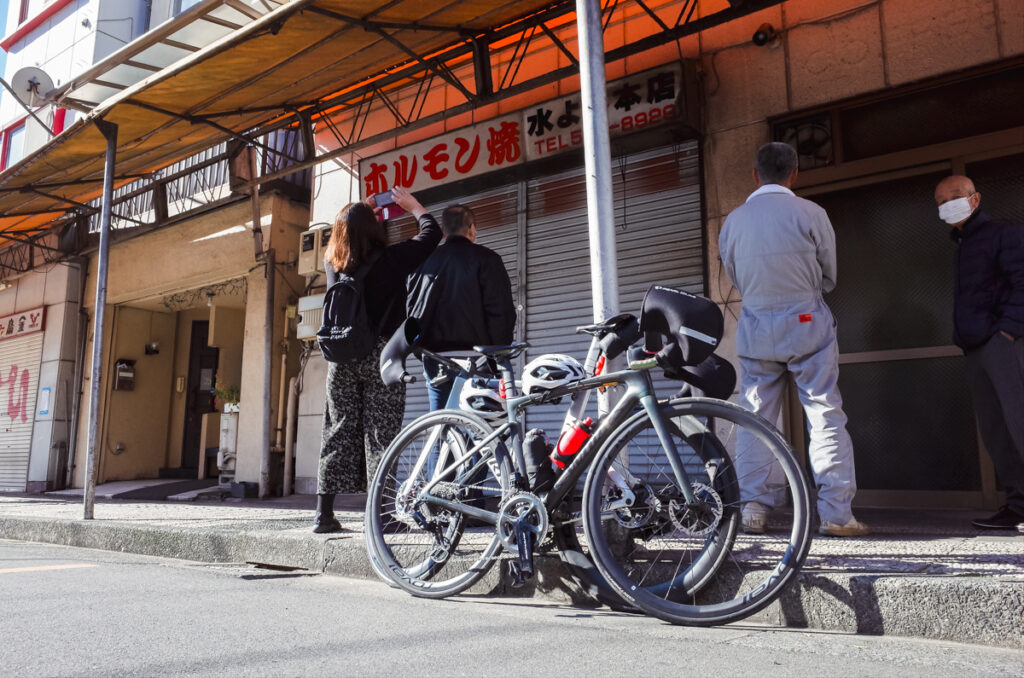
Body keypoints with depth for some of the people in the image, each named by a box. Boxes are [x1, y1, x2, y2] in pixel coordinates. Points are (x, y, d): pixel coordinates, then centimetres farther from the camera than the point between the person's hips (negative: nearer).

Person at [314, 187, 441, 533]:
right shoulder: (392, 259, -7)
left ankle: (324, 513, 11)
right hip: (381, 355, -4)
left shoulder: (332, 261, 5)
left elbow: (341, 238, 31)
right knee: (380, 433, -1)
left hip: (341, 358, 4)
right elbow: (432, 232, 7)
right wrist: (412, 205, 22)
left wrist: (359, 211, 36)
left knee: (339, 432, 9)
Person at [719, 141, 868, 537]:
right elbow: (829, 276, 5)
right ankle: (836, 512, 2)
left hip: (754, 325, 3)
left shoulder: (733, 221, 3)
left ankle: (754, 508, 6)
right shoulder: (809, 213, -5)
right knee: (825, 415, 2)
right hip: (806, 322, -2)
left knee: (756, 417, 7)